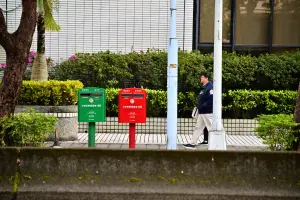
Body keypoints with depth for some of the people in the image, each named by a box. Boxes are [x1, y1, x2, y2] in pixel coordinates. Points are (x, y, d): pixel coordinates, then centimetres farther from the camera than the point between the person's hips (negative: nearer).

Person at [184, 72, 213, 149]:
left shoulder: (210, 87, -16)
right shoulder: (204, 87, 15)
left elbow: (211, 99, -25)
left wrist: (204, 106, -20)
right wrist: (199, 106, 13)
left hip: (208, 112, -10)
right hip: (202, 112, 10)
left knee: (211, 128, -4)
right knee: (198, 127, 13)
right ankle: (192, 143, 19)